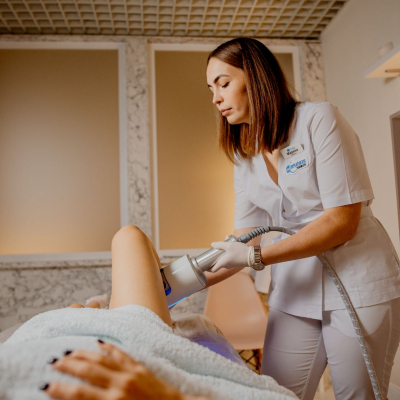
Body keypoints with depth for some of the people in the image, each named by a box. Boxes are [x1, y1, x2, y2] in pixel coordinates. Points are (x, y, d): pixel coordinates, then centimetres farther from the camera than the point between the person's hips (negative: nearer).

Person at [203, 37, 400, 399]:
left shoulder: (319, 119, -10)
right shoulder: (245, 155, 8)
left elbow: (343, 221, -16)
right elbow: (245, 241, 6)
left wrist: (257, 256, -20)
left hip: (357, 284, -4)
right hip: (295, 288, 5)